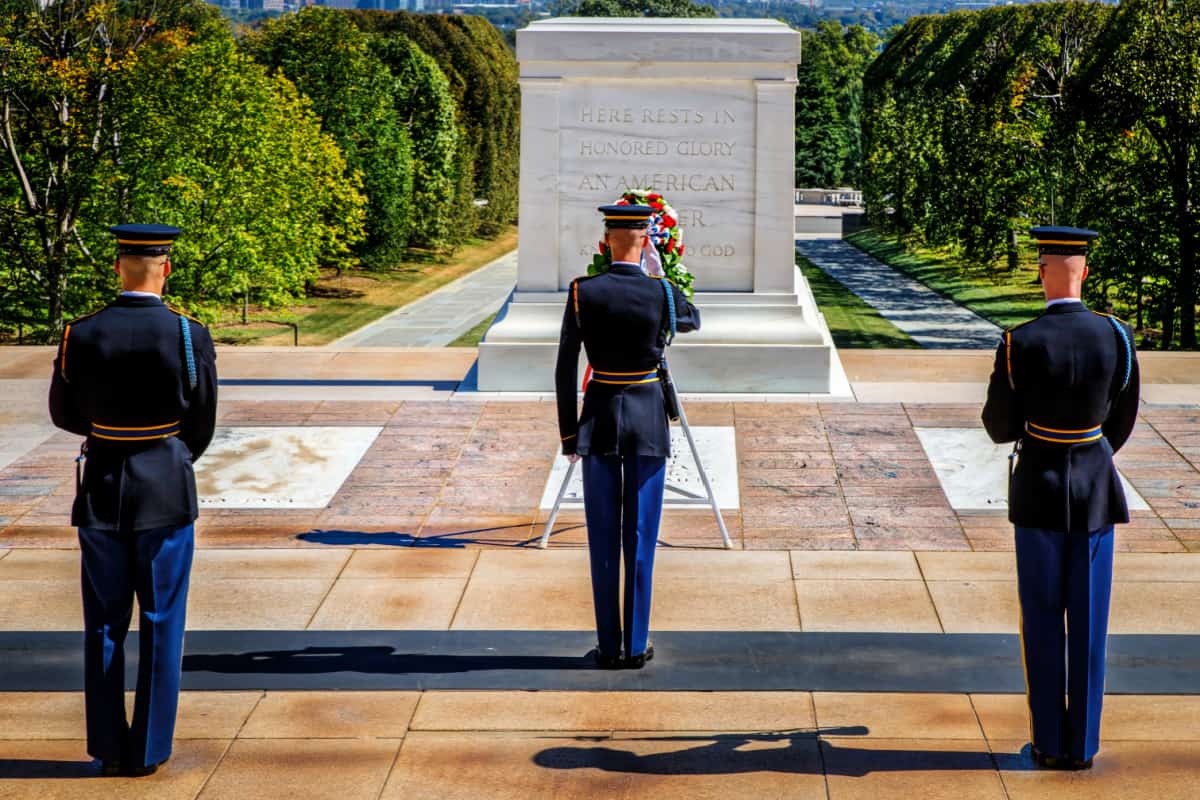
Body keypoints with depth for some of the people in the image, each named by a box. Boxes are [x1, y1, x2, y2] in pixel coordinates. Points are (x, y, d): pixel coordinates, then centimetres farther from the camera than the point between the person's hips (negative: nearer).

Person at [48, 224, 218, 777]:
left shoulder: (81, 335, -9)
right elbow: (202, 424, -1)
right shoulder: (191, 337, -12)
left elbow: (64, 414, 4)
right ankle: (148, 750, 12)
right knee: (160, 624, 9)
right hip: (167, 493, -2)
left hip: (101, 491, 2)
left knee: (104, 624, 13)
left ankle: (108, 748, 17)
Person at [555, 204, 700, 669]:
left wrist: (568, 435, 3)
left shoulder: (582, 293, -8)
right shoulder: (663, 293, -10)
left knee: (603, 538, 7)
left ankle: (609, 647, 10)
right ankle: (637, 646, 10)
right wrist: (654, 278, 23)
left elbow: (565, 370, -6)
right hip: (649, 419, 0)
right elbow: (693, 321, 16)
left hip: (600, 419, 1)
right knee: (641, 535, 6)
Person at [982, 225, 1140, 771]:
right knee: (1089, 622, 9)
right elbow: (1122, 421, 6)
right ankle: (1083, 745, 15)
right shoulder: (1117, 337, -8)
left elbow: (998, 428, -6)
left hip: (1038, 490, -2)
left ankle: (1050, 744, 12)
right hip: (1096, 490, 2)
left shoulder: (1019, 343, -15)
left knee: (1043, 622, 8)